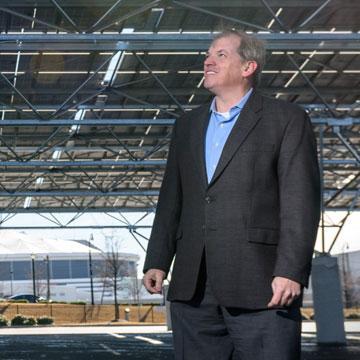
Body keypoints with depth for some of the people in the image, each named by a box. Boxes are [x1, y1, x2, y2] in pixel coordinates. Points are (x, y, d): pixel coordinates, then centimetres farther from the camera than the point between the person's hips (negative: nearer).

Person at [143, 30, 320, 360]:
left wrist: (291, 271, -15)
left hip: (260, 287, -5)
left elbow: (301, 201, -7)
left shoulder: (287, 120, 2)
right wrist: (157, 261, 10)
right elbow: (171, 200, 19)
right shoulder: (187, 126, 20)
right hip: (193, 288, 5)